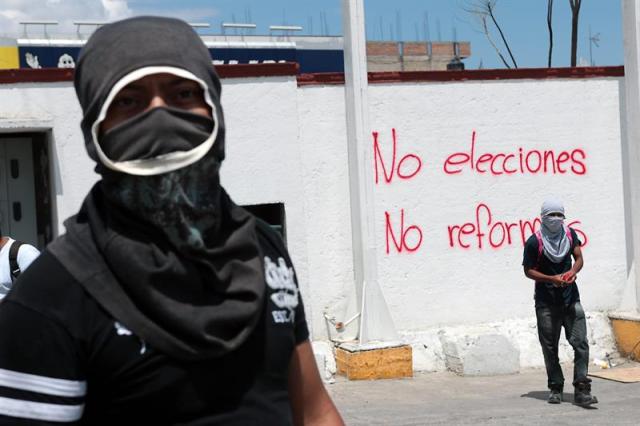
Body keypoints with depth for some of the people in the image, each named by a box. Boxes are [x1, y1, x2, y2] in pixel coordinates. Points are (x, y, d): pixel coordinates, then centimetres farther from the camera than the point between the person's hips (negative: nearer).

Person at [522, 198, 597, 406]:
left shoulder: (569, 234, 4)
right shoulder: (534, 242, -9)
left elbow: (579, 258, 7)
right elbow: (529, 270, -4)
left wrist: (573, 271, -16)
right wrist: (552, 279, -17)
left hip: (570, 297, 3)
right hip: (546, 301, -3)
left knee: (580, 342, -9)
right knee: (550, 347, 5)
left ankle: (581, 390, -9)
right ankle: (555, 388, 18)